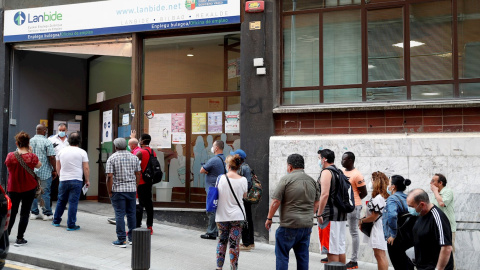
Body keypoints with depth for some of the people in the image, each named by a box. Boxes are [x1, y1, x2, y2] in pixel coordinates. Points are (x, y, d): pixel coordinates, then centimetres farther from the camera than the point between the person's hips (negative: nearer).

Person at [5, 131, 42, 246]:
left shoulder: (10, 156, -10)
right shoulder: (32, 157, -15)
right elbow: (39, 165, 4)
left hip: (13, 188, 2)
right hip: (29, 188, -2)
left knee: (12, 212, 19)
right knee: (24, 213, 5)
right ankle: (19, 239, 6)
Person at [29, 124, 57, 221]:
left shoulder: (30, 141, 5)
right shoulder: (47, 142, -12)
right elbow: (51, 157, -15)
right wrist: (54, 170, -6)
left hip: (32, 172, 5)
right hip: (45, 172, -5)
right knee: (45, 192, 3)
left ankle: (34, 213, 19)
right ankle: (47, 214, 8)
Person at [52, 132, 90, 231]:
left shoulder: (61, 151, 6)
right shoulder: (82, 152, -5)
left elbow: (58, 167, 13)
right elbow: (86, 168, -6)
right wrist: (87, 180, 4)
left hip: (63, 181, 4)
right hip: (76, 180, -4)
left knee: (61, 201, 18)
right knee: (73, 202, -1)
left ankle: (56, 221, 29)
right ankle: (71, 225, 1)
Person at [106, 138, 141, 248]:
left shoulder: (112, 158, -5)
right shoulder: (134, 157, 7)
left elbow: (109, 176, -11)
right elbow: (138, 174, 7)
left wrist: (109, 192, -4)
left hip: (118, 190, -4)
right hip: (131, 189, 4)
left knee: (119, 214, 0)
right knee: (131, 213, 12)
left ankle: (121, 240, 1)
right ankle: (132, 238, 20)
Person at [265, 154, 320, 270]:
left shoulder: (286, 179, -9)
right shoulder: (313, 181, 10)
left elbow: (275, 201, -11)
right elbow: (316, 203, 16)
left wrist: (269, 218, -1)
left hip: (289, 225, -6)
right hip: (307, 225, 6)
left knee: (282, 255, 5)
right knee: (303, 256, 13)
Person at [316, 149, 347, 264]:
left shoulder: (326, 172, -10)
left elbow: (325, 194, -20)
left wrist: (319, 214, -18)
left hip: (330, 216, -9)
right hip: (342, 215, 9)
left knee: (331, 250, -5)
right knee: (340, 248, 14)